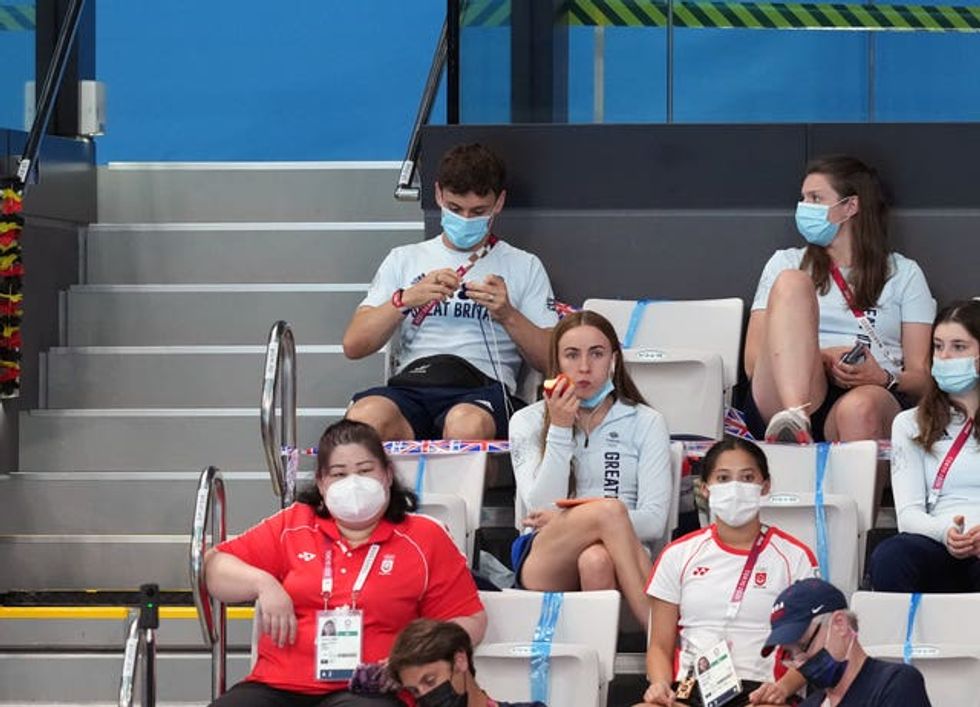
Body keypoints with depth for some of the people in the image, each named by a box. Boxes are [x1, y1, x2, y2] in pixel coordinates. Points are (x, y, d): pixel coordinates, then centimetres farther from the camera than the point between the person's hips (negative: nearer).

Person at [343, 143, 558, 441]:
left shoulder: (524, 267, 21)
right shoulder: (404, 260, 25)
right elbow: (354, 345, 13)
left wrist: (507, 316, -3)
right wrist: (407, 299, -2)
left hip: (483, 389, -1)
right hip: (410, 385, 1)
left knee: (466, 424, -42)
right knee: (365, 417, -38)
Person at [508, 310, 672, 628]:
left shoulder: (645, 423, 13)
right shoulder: (528, 422, 15)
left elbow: (654, 521, 0)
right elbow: (541, 508, -1)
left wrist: (565, 518, -9)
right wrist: (559, 430, -7)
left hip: (617, 558, 0)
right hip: (545, 563, 0)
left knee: (596, 560, -37)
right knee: (608, 509, -31)